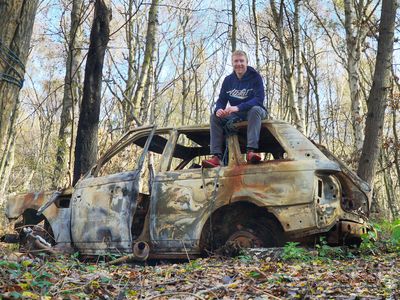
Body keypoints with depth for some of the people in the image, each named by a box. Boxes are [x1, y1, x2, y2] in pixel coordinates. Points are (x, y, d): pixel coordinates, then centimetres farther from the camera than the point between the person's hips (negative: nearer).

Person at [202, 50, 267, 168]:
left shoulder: (255, 77, -11)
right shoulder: (228, 80, 4)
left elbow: (259, 99, -23)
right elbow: (221, 100, 3)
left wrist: (238, 107, -36)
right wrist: (219, 109, -25)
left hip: (253, 111, -4)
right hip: (235, 115, 5)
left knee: (255, 110, -39)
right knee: (214, 117, -18)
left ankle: (251, 151, -50)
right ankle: (216, 156, -31)